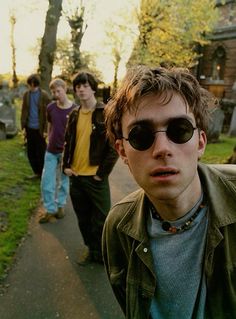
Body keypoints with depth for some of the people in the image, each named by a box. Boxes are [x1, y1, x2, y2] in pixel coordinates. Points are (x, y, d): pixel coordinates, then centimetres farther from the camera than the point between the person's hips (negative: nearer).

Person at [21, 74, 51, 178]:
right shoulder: (26, 94, 4)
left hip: (40, 129, -4)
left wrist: (45, 130, -11)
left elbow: (47, 113, -8)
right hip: (30, 128, 4)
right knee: (30, 152, 10)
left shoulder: (44, 95, -8)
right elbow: (24, 112, 8)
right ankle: (37, 172, 24)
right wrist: (23, 127, 3)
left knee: (41, 153, 2)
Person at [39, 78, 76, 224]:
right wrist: (50, 141, 14)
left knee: (64, 180, 12)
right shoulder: (51, 108, -2)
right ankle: (50, 210, 18)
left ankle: (60, 205, 32)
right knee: (46, 181, 4)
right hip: (51, 151, 3)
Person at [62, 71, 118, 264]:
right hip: (76, 176, 6)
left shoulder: (105, 114, -10)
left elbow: (115, 147, -12)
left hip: (96, 177, -5)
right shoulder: (75, 114, 7)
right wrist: (66, 165, 5)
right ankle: (90, 248, 36)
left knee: (101, 218, 5)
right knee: (83, 218, 17)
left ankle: (102, 253, 25)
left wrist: (102, 172, -13)